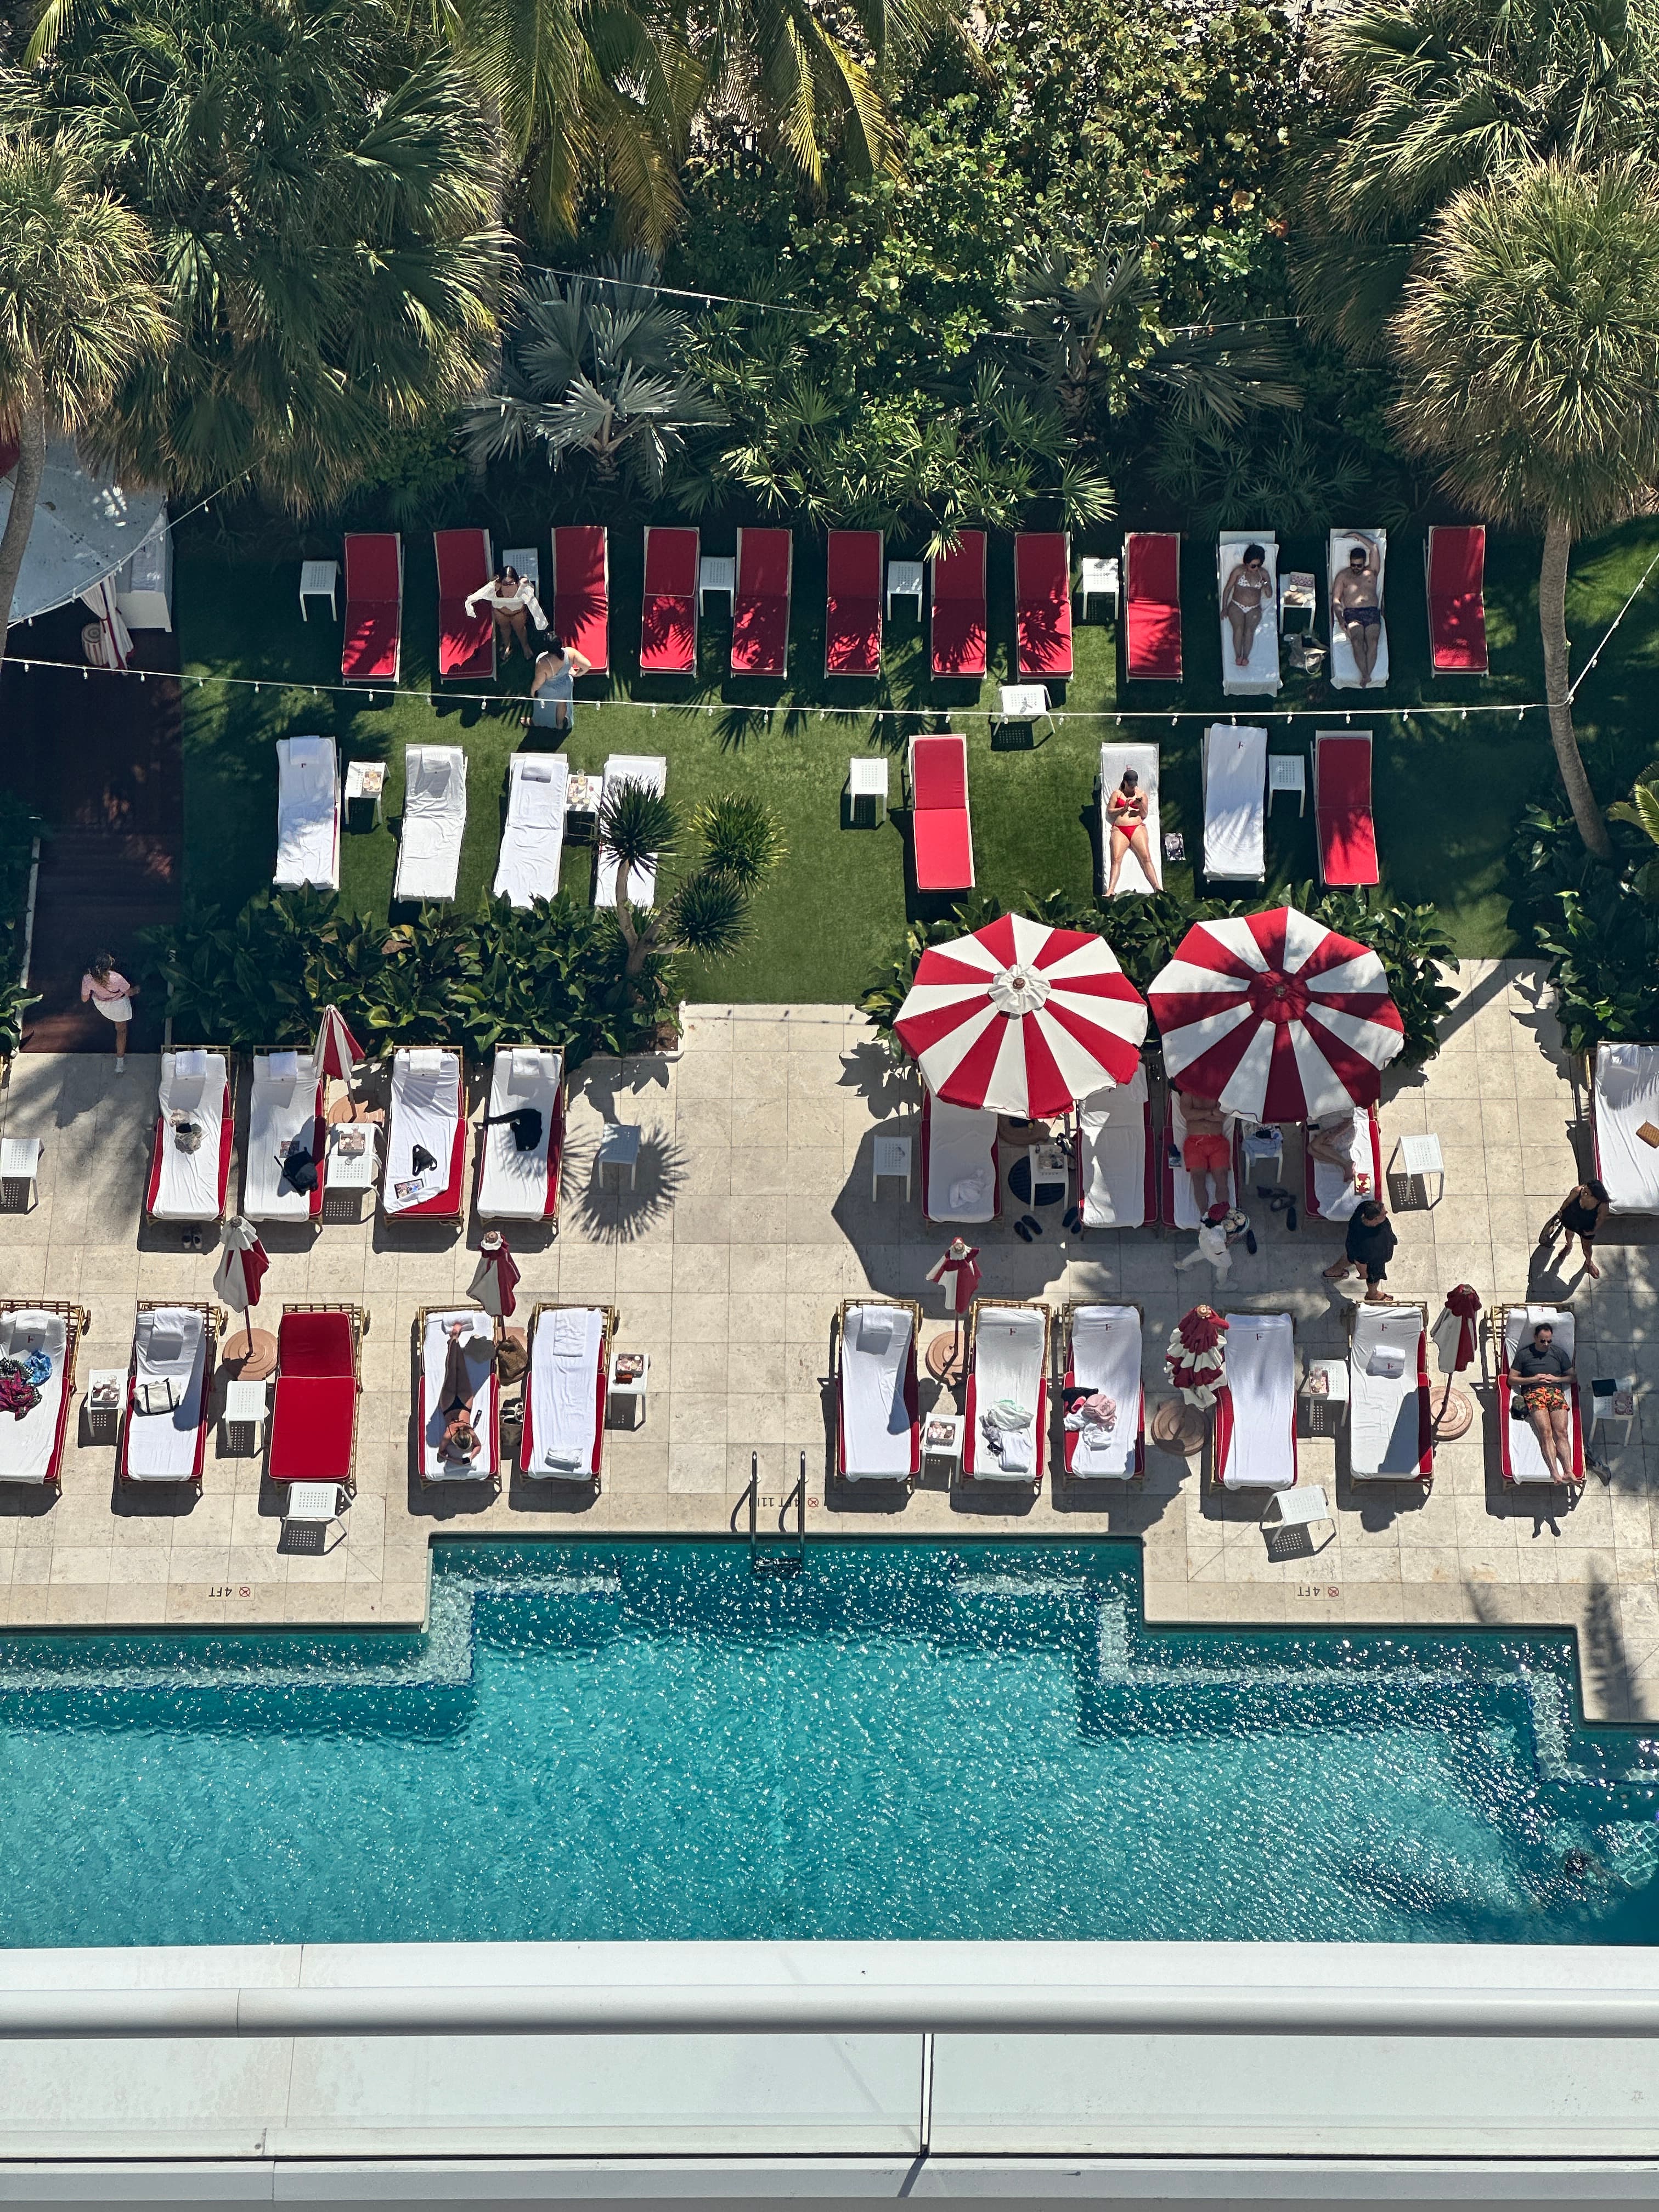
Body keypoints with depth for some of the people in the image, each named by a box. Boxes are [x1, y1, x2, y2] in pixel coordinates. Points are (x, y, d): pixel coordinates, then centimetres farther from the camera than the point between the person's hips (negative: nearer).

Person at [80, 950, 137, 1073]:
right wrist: (136, 990, 4)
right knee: (122, 1030, 22)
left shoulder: (87, 979, -34)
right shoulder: (117, 979, -42)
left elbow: (84, 999, -14)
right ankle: (120, 1061, 28)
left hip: (100, 1003, 3)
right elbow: (129, 993, -20)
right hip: (119, 1005, -3)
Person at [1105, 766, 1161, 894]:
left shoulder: (1141, 794, 17)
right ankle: (1110, 890, -24)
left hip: (1138, 828, 1)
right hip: (1119, 830, -1)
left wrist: (1141, 807, -5)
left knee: (1146, 858, -14)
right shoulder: (1117, 794, 14)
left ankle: (1157, 888, -19)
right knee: (1116, 859, -17)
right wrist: (1123, 808, -3)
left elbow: (1144, 815, 15)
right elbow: (1109, 811, 11)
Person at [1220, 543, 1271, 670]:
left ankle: (1246, 657, -32)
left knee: (1249, 629, -27)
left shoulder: (1263, 573, 7)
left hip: (1254, 609, 1)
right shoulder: (1239, 571, 0)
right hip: (1237, 607, -1)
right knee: (1239, 628, -30)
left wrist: (1267, 587, -12)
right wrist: (1224, 608, -2)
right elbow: (1228, 588, 4)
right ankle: (1238, 656, -30)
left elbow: (1269, 595, 10)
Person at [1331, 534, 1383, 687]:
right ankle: (1366, 676, -37)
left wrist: (1356, 535, 22)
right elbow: (1336, 600, 12)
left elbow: (1374, 547, 15)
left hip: (1372, 612, 1)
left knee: (1373, 641, -25)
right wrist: (1341, 620, -4)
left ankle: (1365, 676, -35)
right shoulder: (1344, 576, 20)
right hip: (1352, 613, -1)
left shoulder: (1372, 572, 22)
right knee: (1358, 641, -29)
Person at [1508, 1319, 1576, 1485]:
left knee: (1562, 1432, -20)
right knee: (1546, 1432, -24)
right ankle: (1555, 1473, -36)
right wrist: (1533, 1379, -4)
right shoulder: (1524, 1354, 12)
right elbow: (1512, 1379, 11)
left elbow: (1572, 1377, 21)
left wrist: (1556, 1379, 2)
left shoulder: (1559, 1353, 20)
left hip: (1556, 1392, 2)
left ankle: (1568, 1472, -32)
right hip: (1533, 1394, -2)